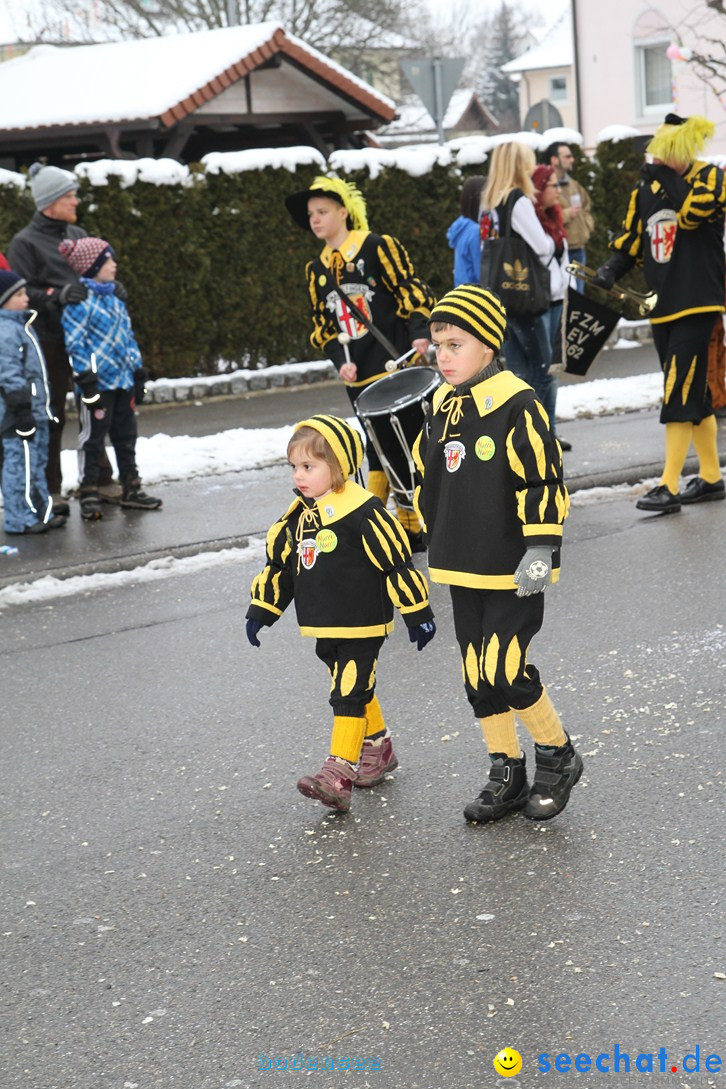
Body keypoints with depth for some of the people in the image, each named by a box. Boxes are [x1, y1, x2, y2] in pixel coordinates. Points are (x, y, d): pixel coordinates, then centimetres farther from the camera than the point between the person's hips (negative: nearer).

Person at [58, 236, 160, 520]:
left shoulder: (114, 300, 14)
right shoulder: (79, 302, -13)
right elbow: (75, 344, -15)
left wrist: (138, 374, 17)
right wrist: (86, 383, -18)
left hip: (123, 380, 8)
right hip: (98, 382, -8)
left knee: (126, 436, 15)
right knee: (92, 438, -1)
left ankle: (131, 489, 24)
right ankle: (89, 494, 6)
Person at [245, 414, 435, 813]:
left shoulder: (362, 511, -17)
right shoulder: (298, 514, 8)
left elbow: (397, 562, -14)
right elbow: (279, 563, 18)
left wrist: (418, 613, -12)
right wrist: (261, 611, 15)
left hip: (361, 626, -8)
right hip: (324, 628, 8)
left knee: (349, 694, -10)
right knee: (356, 689, 19)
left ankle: (339, 772, -14)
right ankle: (378, 747, 36)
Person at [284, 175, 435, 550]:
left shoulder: (377, 246, -3)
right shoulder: (316, 269, 14)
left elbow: (411, 290, -6)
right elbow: (322, 324, 16)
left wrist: (419, 333, -21)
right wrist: (341, 360, 0)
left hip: (397, 365, -5)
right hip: (359, 377, 5)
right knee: (377, 448, 9)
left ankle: (412, 525, 4)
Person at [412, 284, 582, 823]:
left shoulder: (517, 405, -15)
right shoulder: (442, 409, 8)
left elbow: (545, 481, -16)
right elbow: (429, 483, 21)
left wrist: (541, 551, -18)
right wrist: (435, 542, 23)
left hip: (512, 570, -7)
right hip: (462, 568, 7)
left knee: (504, 669, -11)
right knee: (479, 675, 10)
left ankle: (558, 755, 10)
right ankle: (507, 774, 22)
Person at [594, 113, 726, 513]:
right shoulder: (645, 190, 11)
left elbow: (693, 213, -24)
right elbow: (630, 241, 16)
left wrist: (667, 176, -20)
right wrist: (610, 270, 0)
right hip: (661, 304, 7)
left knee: (679, 393, -12)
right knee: (693, 393, 13)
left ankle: (669, 485, -13)